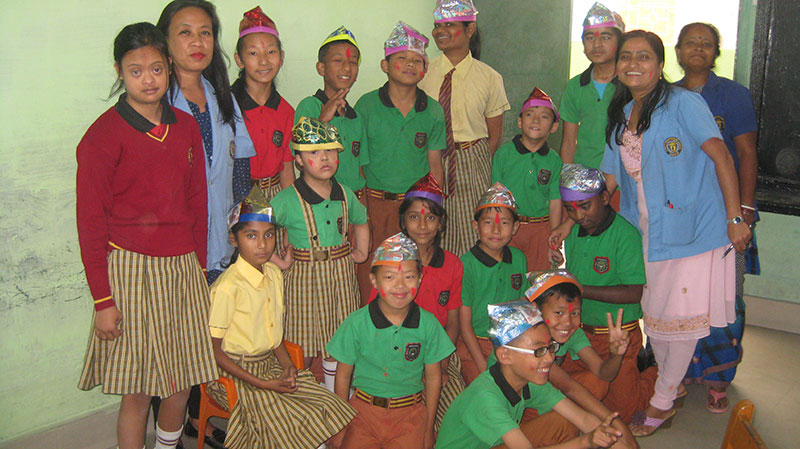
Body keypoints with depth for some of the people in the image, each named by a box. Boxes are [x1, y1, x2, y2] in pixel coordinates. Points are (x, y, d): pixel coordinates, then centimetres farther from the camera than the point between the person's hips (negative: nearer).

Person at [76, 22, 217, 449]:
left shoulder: (186, 126, 7)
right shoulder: (104, 134, -8)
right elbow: (90, 222, -8)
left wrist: (200, 266, 13)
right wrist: (103, 300, -9)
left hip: (183, 268, 5)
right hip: (132, 269, -5)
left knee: (182, 381, 13)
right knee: (138, 392, 2)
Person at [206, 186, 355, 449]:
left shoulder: (274, 274, 5)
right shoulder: (227, 287, -19)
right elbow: (215, 351, -15)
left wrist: (288, 366, -1)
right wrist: (263, 384, -18)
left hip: (271, 366, 7)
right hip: (237, 375, -7)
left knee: (330, 407, -7)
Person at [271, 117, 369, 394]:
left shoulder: (345, 195, 4)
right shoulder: (287, 199, -13)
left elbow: (360, 221, 25)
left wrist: (361, 252, 16)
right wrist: (277, 261, -14)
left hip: (341, 276, 4)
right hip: (304, 277, -4)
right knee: (303, 348, 4)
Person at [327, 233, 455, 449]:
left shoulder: (428, 324, -6)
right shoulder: (356, 323, -9)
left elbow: (433, 377, 3)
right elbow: (343, 375, 0)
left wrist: (429, 429, 6)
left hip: (411, 414, 0)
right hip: (364, 410, 0)